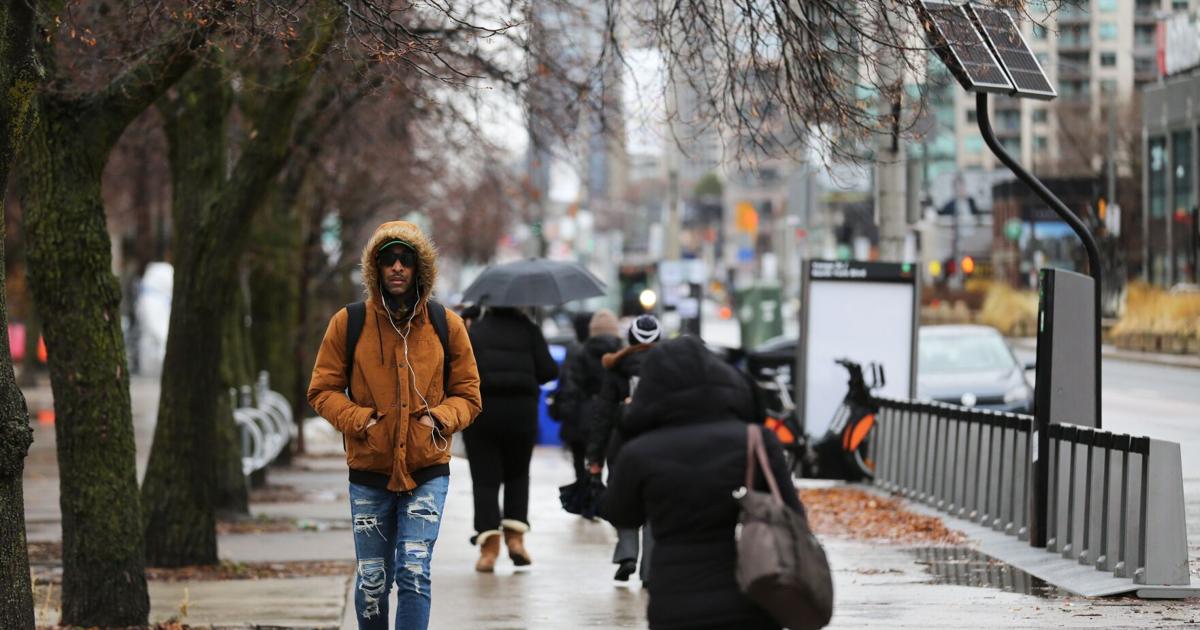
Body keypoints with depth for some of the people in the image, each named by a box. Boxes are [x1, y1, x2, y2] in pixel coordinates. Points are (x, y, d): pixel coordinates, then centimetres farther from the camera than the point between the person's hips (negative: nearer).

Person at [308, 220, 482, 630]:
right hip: (369, 473, 1)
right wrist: (358, 418, -12)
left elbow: (467, 393, 9)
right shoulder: (348, 323, 0)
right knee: (372, 580, 7)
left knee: (414, 573, -12)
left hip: (427, 470, 0)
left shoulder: (445, 325, 3)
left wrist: (440, 418, -11)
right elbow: (323, 389, 5)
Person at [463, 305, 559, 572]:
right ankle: (515, 537, 5)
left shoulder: (473, 331, 4)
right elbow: (548, 372, -2)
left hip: (480, 411, -1)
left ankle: (489, 548, -9)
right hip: (521, 412, 1)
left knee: (485, 479, 2)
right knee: (517, 474, 19)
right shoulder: (528, 330, 4)